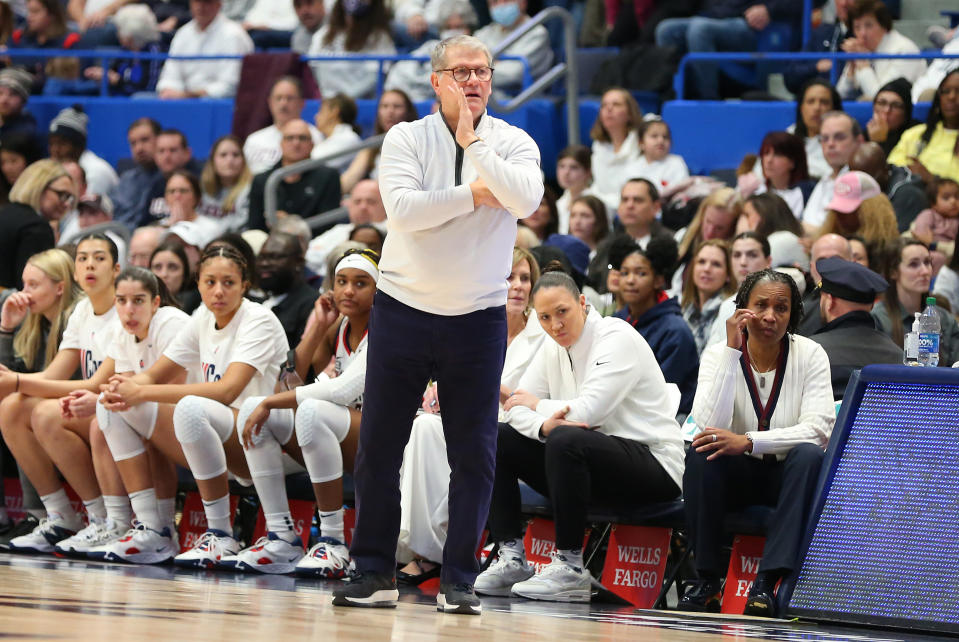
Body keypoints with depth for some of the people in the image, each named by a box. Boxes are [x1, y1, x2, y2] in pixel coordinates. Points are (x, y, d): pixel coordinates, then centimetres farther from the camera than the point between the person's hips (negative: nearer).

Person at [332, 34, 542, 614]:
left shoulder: (513, 143, 2)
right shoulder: (407, 138, 0)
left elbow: (526, 200, -19)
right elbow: (402, 207, -16)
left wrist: (474, 142, -16)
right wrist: (474, 196, -12)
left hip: (479, 318, 0)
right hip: (403, 309, 0)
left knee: (475, 455, 0)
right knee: (378, 448, 2)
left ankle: (459, 580, 8)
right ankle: (375, 573, 11)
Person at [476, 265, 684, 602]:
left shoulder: (618, 338, -14)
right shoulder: (554, 347, 9)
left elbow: (587, 411, -25)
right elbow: (515, 408, 2)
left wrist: (536, 403, -7)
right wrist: (544, 425, -22)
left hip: (652, 463, -8)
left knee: (566, 441, -36)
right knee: (497, 439, -3)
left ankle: (570, 567, -29)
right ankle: (512, 558, -7)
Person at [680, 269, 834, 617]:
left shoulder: (810, 354, -8)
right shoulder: (718, 355, -7)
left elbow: (819, 428, -21)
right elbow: (710, 426, -23)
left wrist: (748, 442, -33)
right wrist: (732, 351, -25)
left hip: (785, 474, 0)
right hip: (737, 474, 1)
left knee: (810, 456, -34)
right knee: (700, 455, -31)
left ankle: (767, 583, -37)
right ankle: (707, 580, -24)